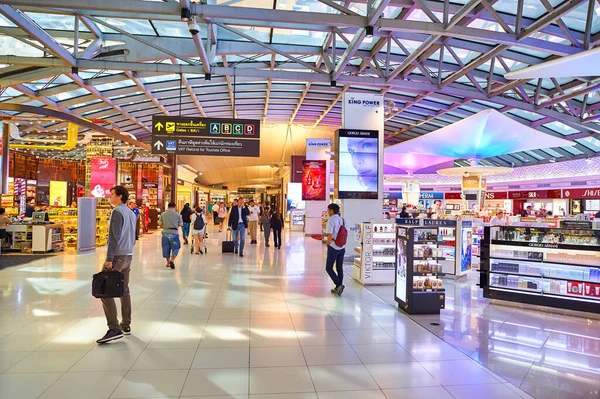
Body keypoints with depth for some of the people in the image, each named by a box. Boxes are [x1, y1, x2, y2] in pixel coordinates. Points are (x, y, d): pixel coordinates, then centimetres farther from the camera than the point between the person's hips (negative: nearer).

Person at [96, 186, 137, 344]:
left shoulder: (117, 212, -12)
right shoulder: (131, 213, 14)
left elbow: (114, 237, -19)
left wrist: (109, 258, -19)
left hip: (117, 256, -9)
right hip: (128, 255, 9)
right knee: (124, 290, 14)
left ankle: (114, 329, -11)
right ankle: (126, 325, 20)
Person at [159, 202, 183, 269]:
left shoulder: (163, 214, 2)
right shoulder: (177, 214, -4)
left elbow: (159, 223, 2)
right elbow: (181, 224, -1)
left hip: (165, 233, 3)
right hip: (174, 233, -3)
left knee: (166, 248, 13)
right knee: (175, 248, 6)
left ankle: (168, 262, 21)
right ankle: (172, 260, -13)